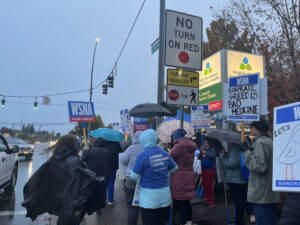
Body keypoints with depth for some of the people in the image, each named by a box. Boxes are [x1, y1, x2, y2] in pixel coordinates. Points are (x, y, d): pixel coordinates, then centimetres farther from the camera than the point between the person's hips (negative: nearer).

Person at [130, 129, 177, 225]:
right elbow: (174, 169, 14)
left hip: (149, 195, -5)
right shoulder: (165, 153, -1)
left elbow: (134, 176, -11)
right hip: (165, 193, 5)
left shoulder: (142, 156, -16)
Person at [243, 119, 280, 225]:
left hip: (262, 194, -10)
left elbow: (259, 166, -25)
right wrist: (251, 149, 15)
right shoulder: (269, 141, 14)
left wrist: (248, 151, -17)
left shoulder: (260, 142, -16)